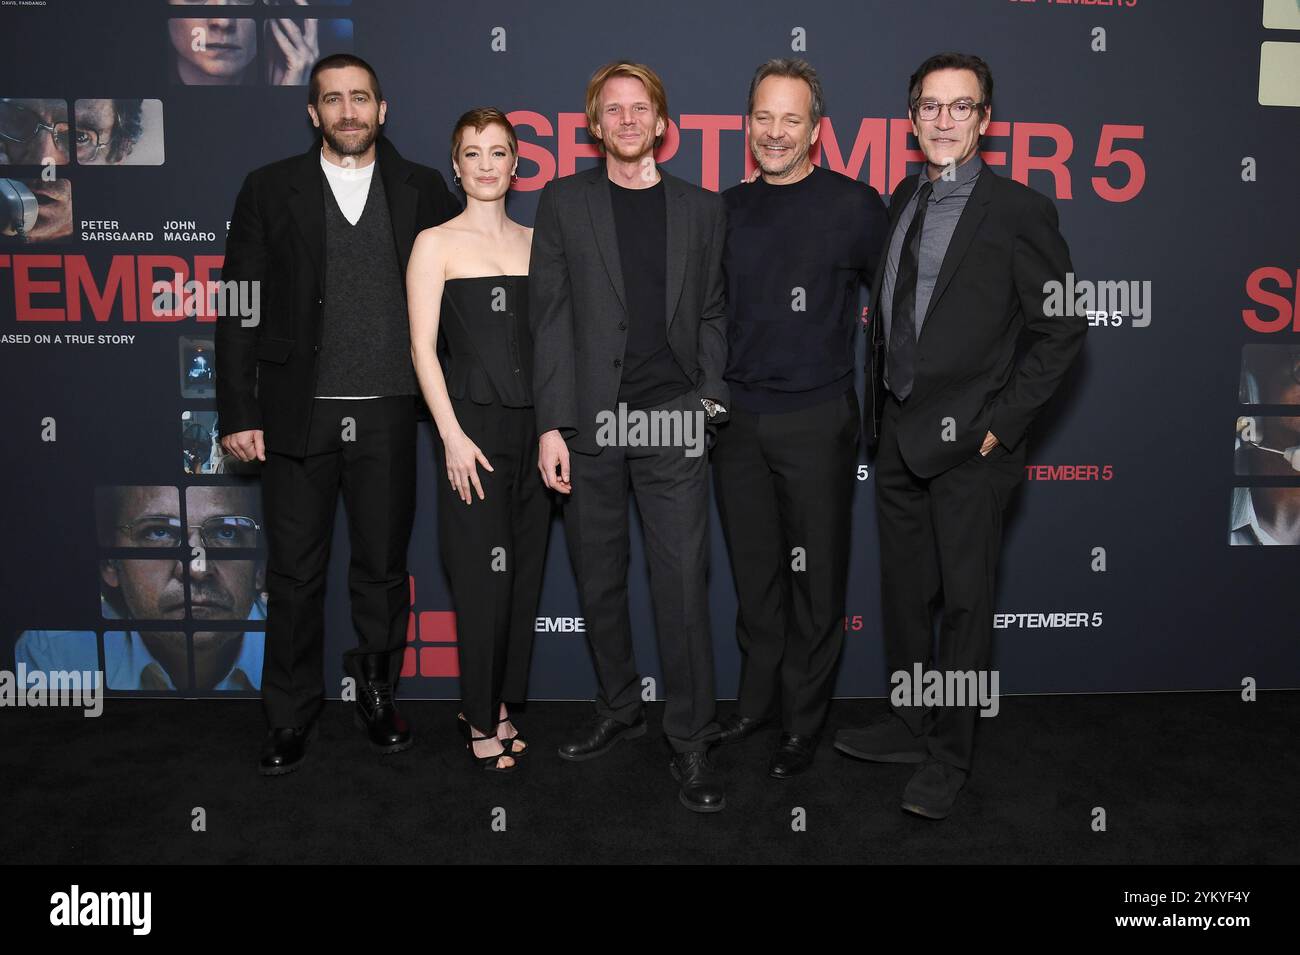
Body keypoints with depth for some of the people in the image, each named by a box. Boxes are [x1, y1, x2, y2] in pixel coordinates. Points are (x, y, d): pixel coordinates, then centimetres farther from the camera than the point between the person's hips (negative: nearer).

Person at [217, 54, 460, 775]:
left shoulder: (423, 190, 7)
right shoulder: (270, 190, 5)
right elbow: (240, 310, 3)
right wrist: (238, 414, -3)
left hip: (389, 413, 1)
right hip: (297, 413, 0)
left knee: (384, 566, 11)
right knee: (295, 573, 7)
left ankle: (376, 693, 31)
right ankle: (291, 714, 23)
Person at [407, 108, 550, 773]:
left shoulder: (535, 241, 13)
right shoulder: (436, 244, 0)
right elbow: (423, 347, -5)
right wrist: (452, 435, -13)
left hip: (533, 421, 5)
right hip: (474, 420, -5)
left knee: (525, 568, 8)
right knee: (482, 573, -2)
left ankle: (498, 701, 24)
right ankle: (481, 718, 14)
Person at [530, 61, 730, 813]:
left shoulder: (701, 207, 10)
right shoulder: (565, 202, 6)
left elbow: (712, 313, 13)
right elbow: (551, 318, 1)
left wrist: (712, 395, -1)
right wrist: (550, 425, -5)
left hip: (673, 418, -1)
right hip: (590, 419, 1)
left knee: (683, 584, -4)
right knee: (599, 581, 11)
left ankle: (692, 742, 8)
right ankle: (620, 709, 30)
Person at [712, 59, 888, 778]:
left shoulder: (854, 206, -5)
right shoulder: (729, 209, 9)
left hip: (816, 421, -4)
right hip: (735, 421, 4)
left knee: (815, 580, 5)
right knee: (753, 574, 13)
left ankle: (803, 725, 19)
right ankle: (756, 700, 30)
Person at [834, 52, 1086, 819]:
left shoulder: (1018, 210, -8)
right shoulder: (904, 199, 11)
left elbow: (1063, 326, -9)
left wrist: (1004, 422, -13)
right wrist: (883, 404, 11)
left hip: (970, 445, -6)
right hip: (900, 437, 7)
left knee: (966, 600, 4)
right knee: (905, 591, 15)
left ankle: (950, 756, 19)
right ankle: (910, 726, 32)